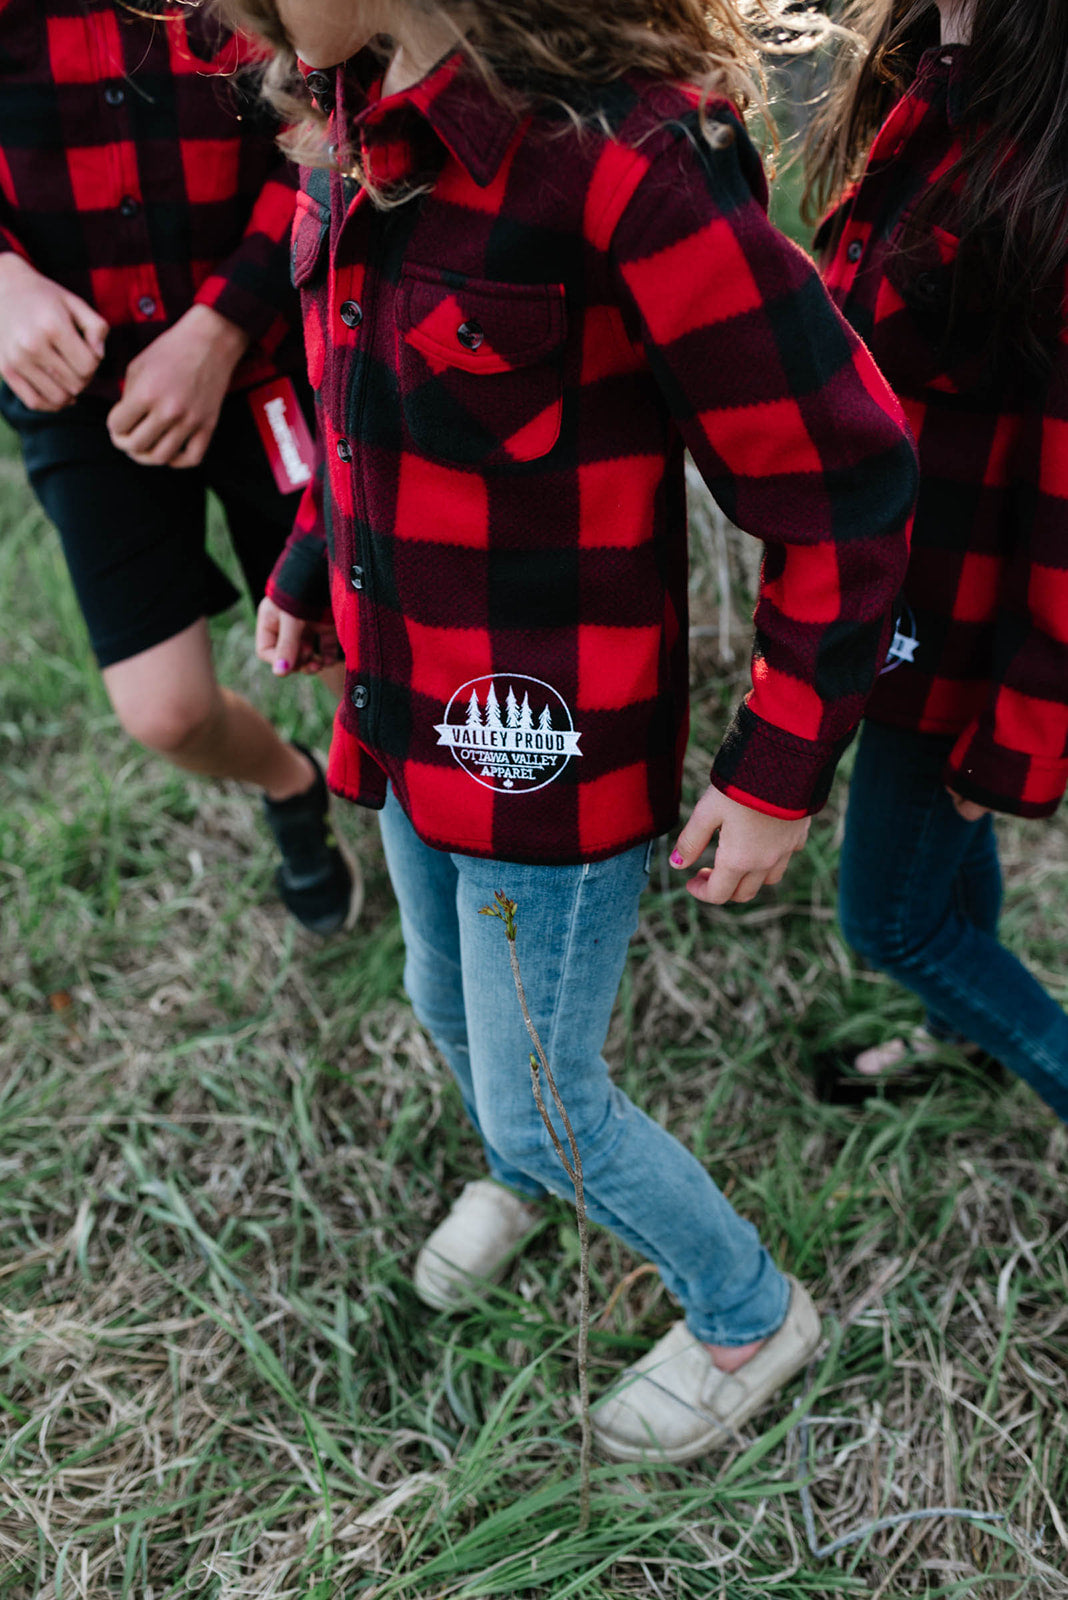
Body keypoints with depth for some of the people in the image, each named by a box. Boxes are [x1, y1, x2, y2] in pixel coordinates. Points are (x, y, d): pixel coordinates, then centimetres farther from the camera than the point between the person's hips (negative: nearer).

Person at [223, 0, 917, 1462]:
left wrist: (781, 770, -17)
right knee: (448, 1008, 28)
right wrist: (308, 570, 19)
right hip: (412, 714, 8)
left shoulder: (626, 157, -29)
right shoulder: (366, 129, -3)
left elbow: (844, 483, -22)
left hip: (553, 747, -8)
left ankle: (751, 1320, 38)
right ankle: (520, 1177, 62)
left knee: (545, 1101, 9)